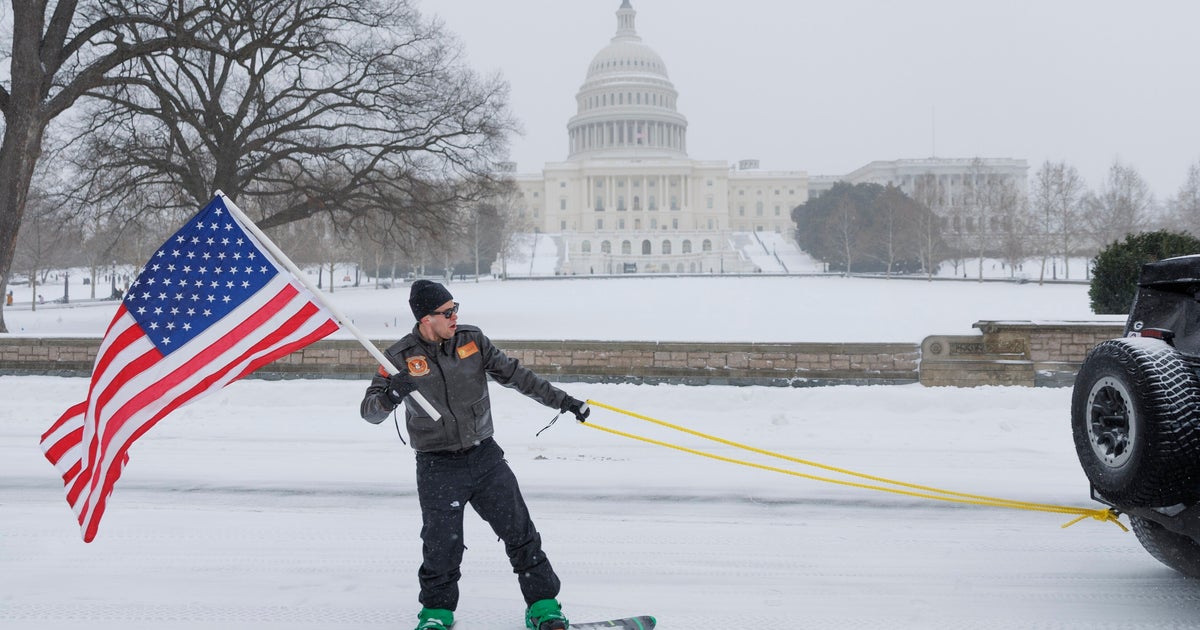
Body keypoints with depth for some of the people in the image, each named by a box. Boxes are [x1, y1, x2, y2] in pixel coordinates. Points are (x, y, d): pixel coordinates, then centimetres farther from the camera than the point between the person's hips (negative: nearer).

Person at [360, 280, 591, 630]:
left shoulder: (472, 341, 1)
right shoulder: (401, 358, -8)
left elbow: (516, 375, 8)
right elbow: (369, 411, -9)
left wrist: (562, 401, 8)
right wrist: (388, 396, -33)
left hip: (485, 457, 3)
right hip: (438, 467, -3)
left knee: (521, 534, 4)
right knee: (442, 547, 1)